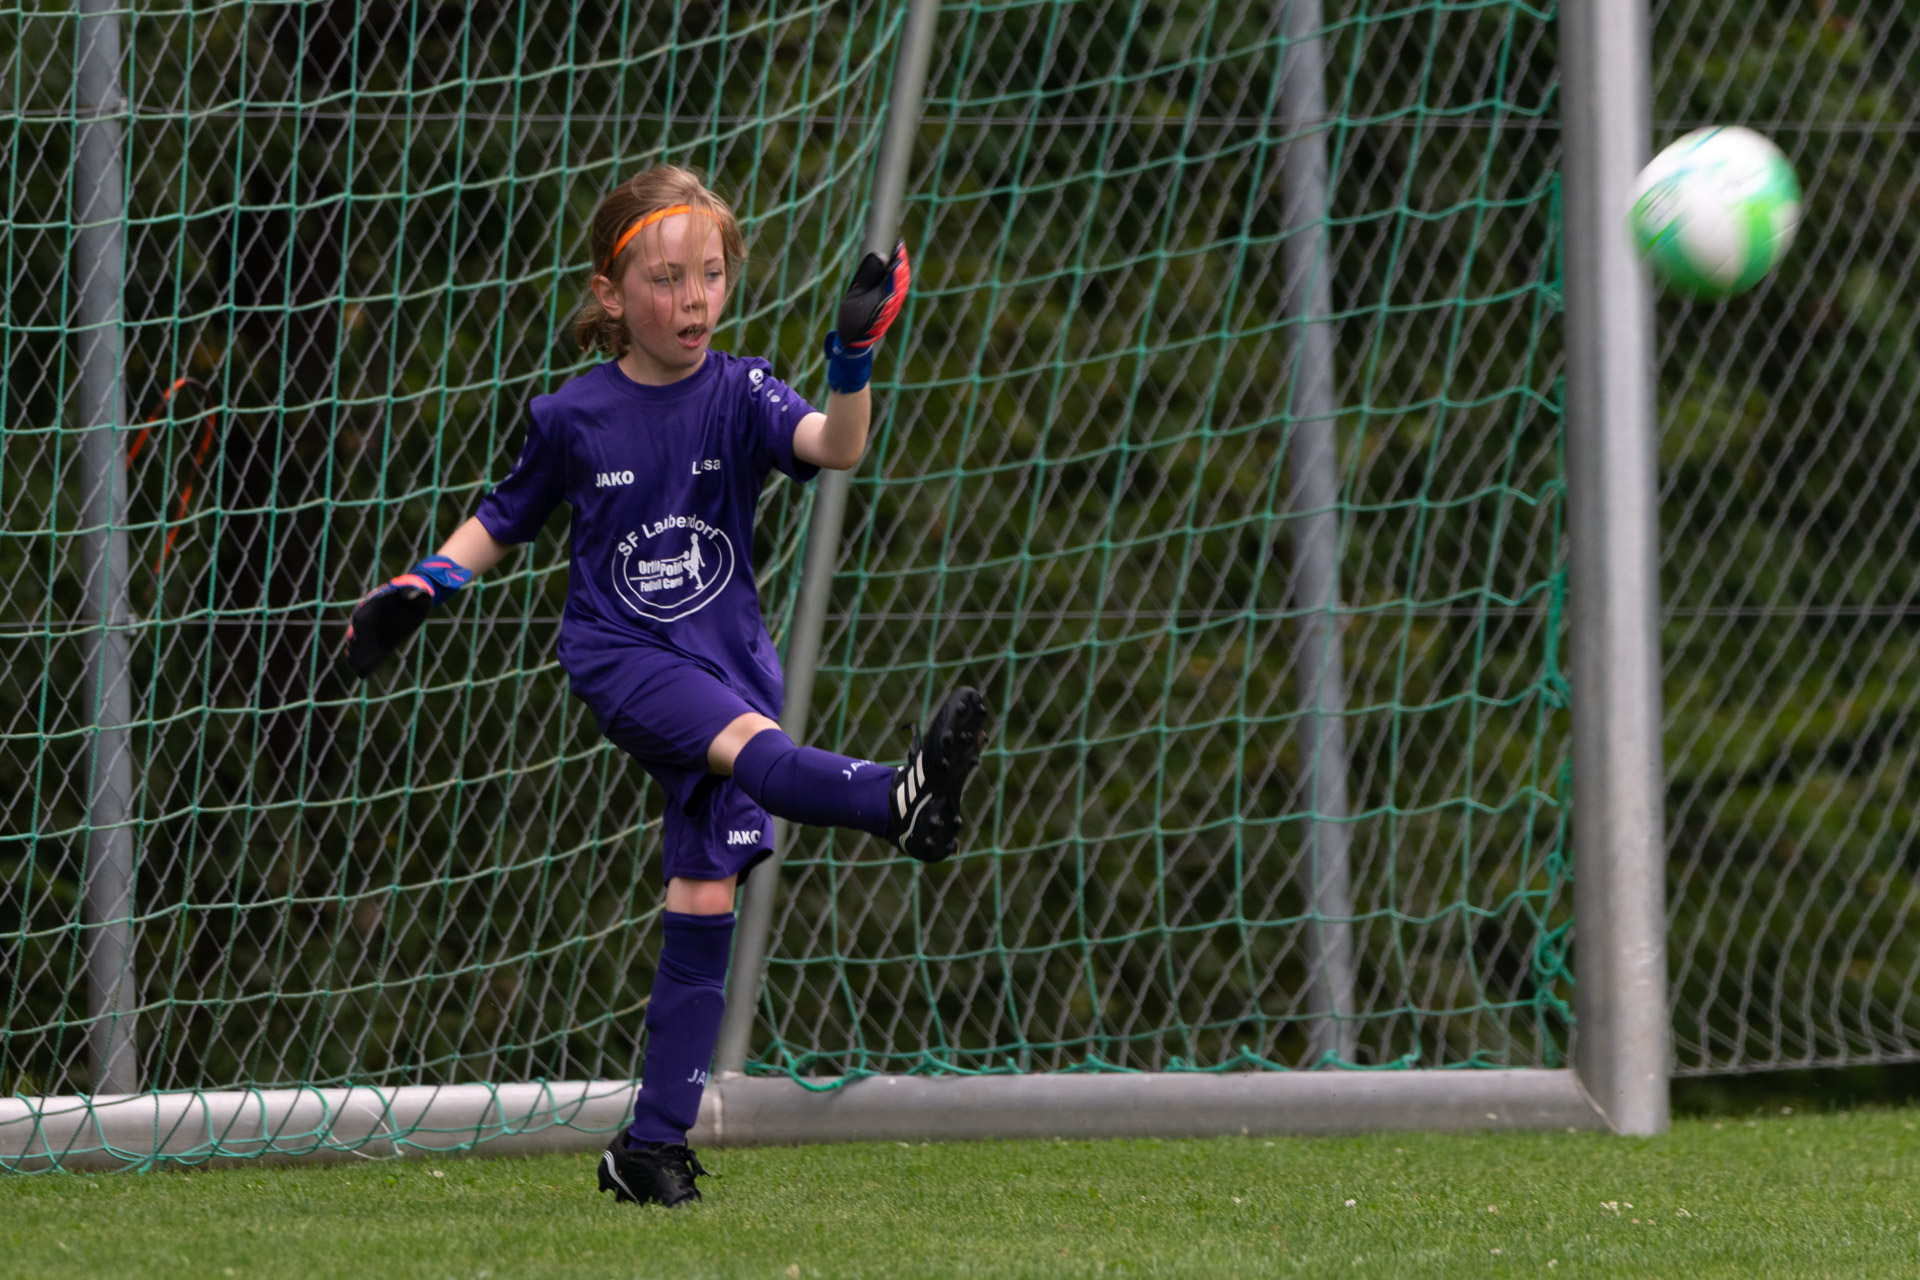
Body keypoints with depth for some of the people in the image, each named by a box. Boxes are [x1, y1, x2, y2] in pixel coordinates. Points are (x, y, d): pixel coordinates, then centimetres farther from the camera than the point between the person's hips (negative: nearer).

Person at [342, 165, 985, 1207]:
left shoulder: (737, 396, -1)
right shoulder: (574, 417, -2)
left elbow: (834, 447, -20)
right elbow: (504, 518, 13)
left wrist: (853, 360, -36)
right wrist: (421, 588, 1)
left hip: (726, 656, 3)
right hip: (619, 653, -2)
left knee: (705, 902, -1)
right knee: (747, 743, -34)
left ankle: (653, 1142, 3)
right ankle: (894, 801, -64)